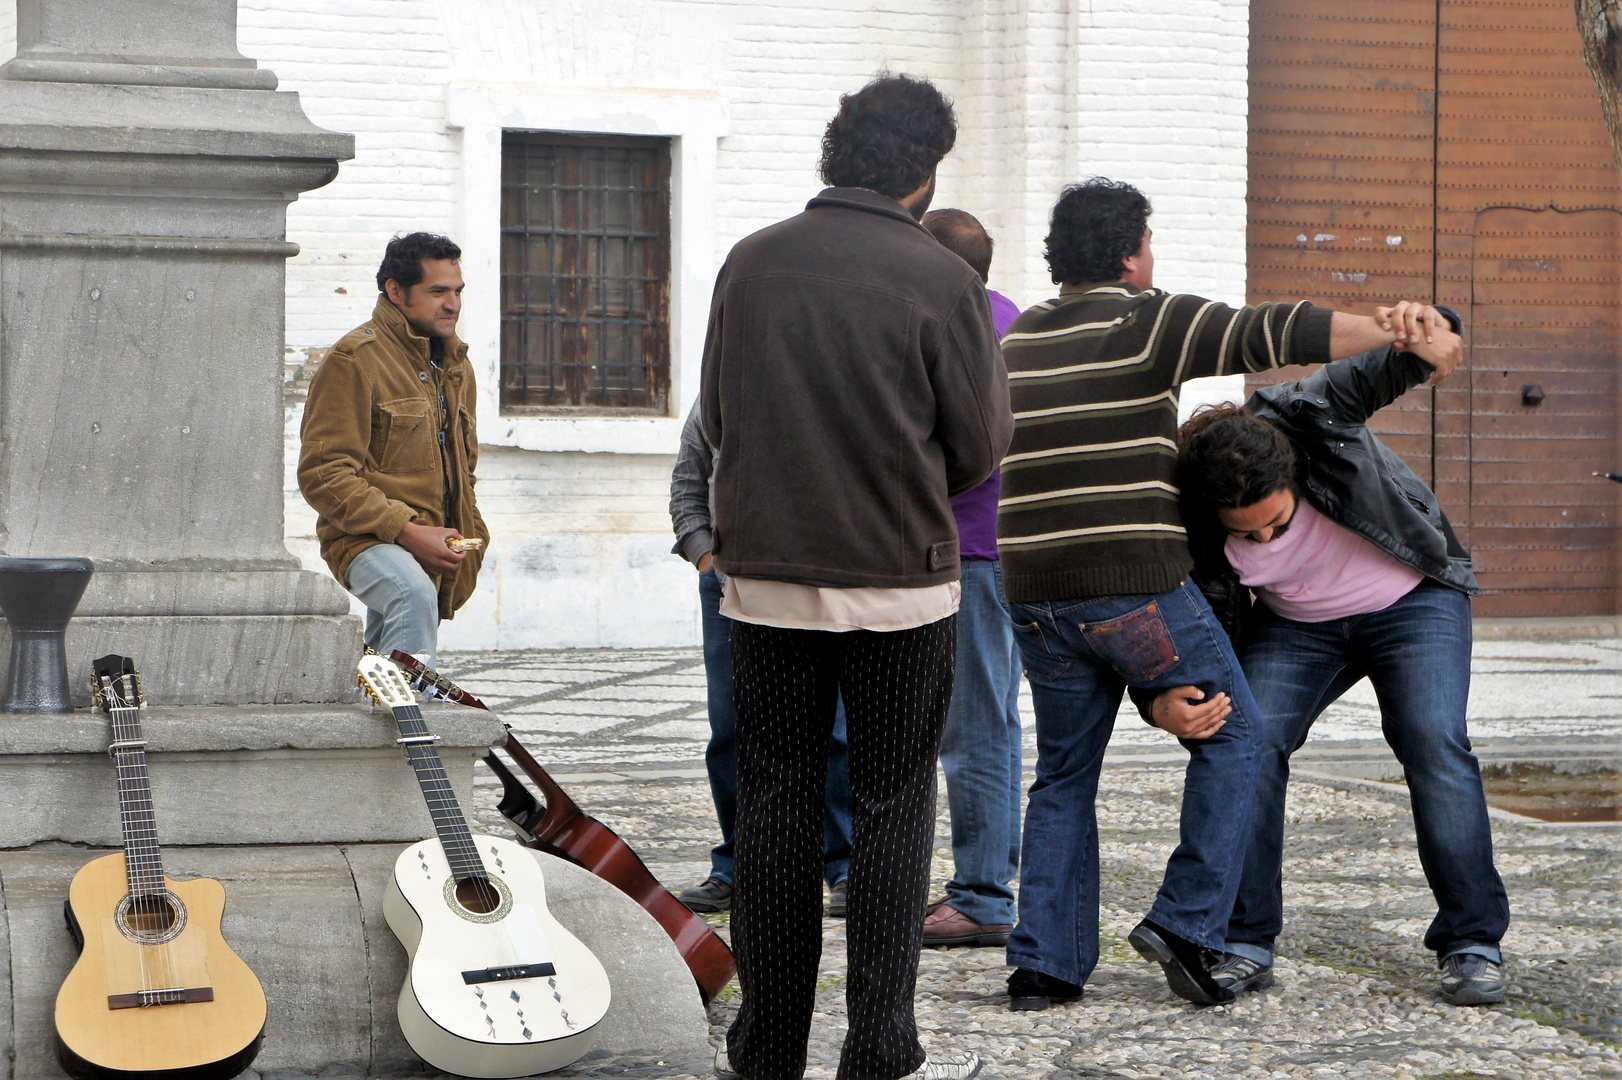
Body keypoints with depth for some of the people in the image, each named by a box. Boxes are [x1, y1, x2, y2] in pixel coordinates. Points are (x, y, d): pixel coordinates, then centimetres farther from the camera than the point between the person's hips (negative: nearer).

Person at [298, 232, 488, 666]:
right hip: (368, 538, -8)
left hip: (437, 549, 8)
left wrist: (467, 540, 16)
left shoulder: (456, 365, 19)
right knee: (413, 593, -37)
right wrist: (407, 531, -20)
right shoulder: (354, 360, -8)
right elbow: (323, 474, -14)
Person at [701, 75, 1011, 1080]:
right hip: (900, 579, -3)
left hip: (767, 573, 3)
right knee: (891, 807, 6)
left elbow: (718, 418, 9)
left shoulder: (750, 263, 0)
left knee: (775, 803, 10)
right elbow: (982, 446, -4)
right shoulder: (940, 280, -10)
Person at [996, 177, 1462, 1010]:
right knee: (1231, 733, 11)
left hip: (1033, 589, 6)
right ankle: (1186, 922, 2)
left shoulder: (1019, 340, 16)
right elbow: (1269, 334, -16)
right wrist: (1394, 337, -25)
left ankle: (1043, 964, 9)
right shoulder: (1146, 323, -4)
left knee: (1065, 772, 15)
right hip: (1135, 582, -6)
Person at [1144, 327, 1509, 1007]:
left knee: (1434, 743, -20)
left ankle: (1472, 942, -11)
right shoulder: (1193, 534, -24)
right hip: (1297, 627, 2)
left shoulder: (1305, 417, -32)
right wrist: (1167, 706, -43)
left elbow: (1388, 365, -40)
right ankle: (1245, 945, -10)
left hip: (1413, 600, -2)